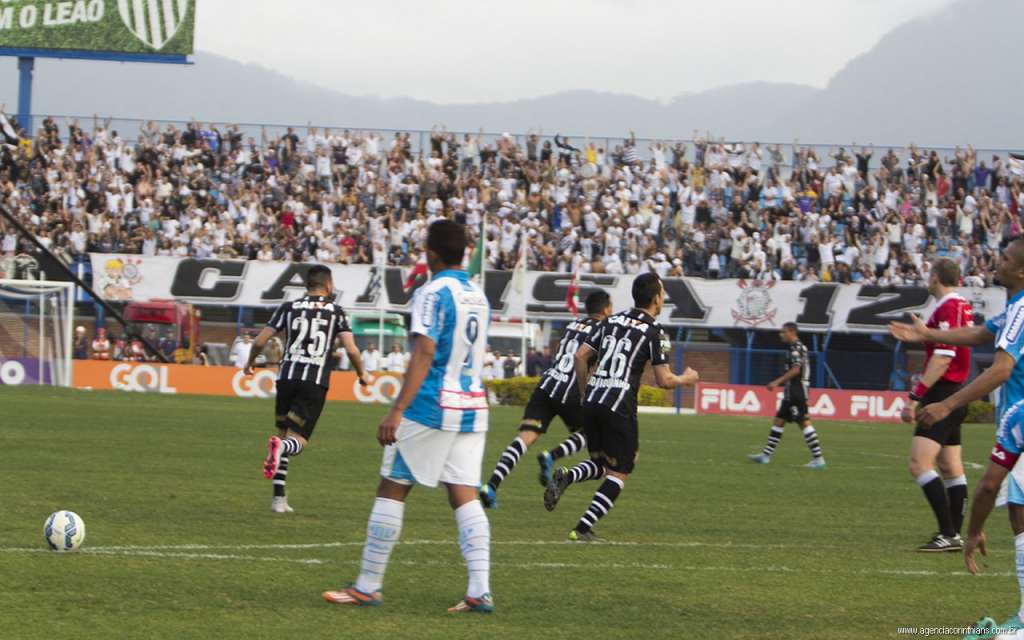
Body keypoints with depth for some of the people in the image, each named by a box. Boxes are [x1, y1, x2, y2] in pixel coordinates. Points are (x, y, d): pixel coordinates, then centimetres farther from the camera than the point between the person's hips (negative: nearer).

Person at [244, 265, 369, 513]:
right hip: (316, 382, -2)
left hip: (287, 375, 2)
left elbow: (260, 341, 6)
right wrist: (362, 374, 15)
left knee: (284, 433, 17)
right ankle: (280, 446, -39)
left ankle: (279, 498, 13)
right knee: (298, 440, 0)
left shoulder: (289, 307, 10)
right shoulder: (336, 311, 6)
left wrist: (250, 363, 25)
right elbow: (351, 349, -3)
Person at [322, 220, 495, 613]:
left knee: (391, 489, 1)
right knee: (464, 496, 3)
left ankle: (368, 586, 5)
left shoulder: (433, 294, -11)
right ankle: (480, 591, -8)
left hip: (431, 405, -7)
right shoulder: (479, 297, 13)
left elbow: (424, 353, -19)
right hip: (472, 406, 7)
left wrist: (398, 410, -22)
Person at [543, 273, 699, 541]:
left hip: (592, 401, 6)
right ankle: (583, 529, -4)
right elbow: (664, 380, -5)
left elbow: (580, 357, 11)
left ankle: (565, 477, -12)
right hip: (619, 406, -6)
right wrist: (687, 378, 15)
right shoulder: (654, 332, -4)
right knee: (619, 472, 6)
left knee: (601, 464, 20)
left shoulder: (611, 321, 13)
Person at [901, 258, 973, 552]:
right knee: (951, 467, 14)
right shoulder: (962, 306, 13)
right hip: (956, 393, 11)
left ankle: (949, 534, -20)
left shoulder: (947, 308, -16)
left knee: (919, 464, -16)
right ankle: (953, 534, 17)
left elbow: (942, 359, -23)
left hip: (942, 395, -11)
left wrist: (916, 396, -23)